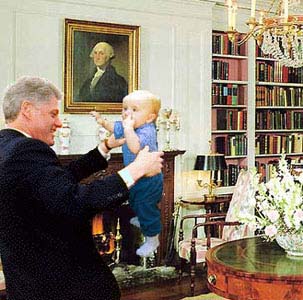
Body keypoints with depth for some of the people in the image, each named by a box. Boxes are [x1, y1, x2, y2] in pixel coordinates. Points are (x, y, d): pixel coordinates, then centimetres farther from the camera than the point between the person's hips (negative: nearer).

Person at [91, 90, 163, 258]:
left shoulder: (146, 132, -34)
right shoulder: (128, 127, -4)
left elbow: (135, 147, -53)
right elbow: (115, 128, 18)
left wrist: (128, 128, -48)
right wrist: (103, 122, 2)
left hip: (149, 181, -10)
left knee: (147, 207, 3)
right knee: (135, 202, 32)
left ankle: (152, 239, 21)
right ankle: (141, 220, 60)